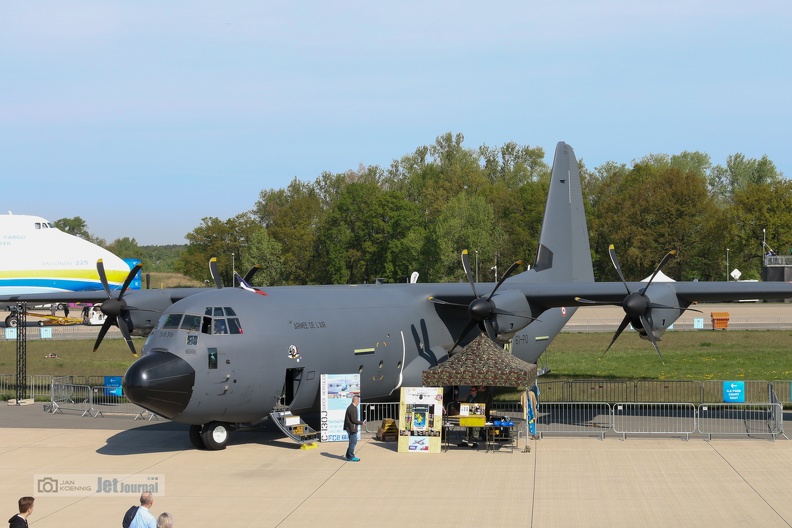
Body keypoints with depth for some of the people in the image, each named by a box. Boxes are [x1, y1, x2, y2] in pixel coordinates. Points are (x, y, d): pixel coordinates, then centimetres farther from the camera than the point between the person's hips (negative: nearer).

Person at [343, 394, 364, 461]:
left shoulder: (350, 407, 14)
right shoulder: (353, 408, -19)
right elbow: (354, 420, -22)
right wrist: (361, 423, -9)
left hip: (350, 428, 10)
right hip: (352, 428, -10)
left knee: (352, 442, 17)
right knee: (353, 442, -4)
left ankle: (348, 456, 23)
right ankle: (351, 457, 1)